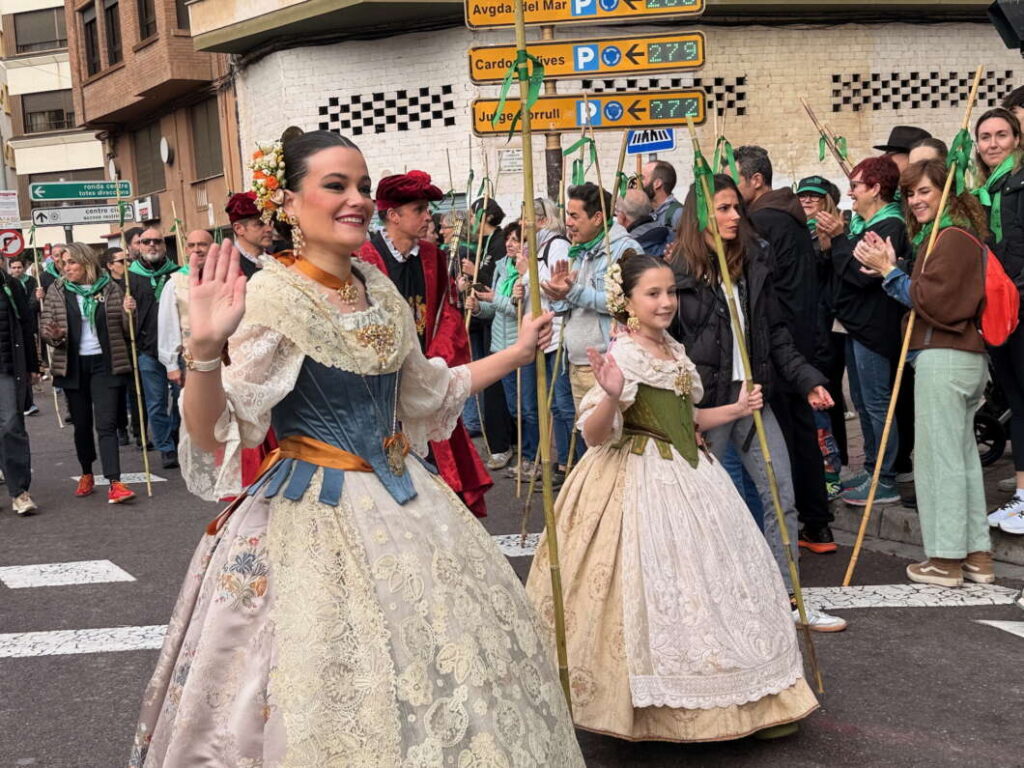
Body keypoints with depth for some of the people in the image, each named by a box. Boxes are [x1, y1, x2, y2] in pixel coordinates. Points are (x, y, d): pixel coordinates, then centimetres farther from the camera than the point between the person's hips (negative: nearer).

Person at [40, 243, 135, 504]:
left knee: (106, 424, -10)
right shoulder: (57, 292, 4)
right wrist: (54, 335, -18)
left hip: (105, 364, -2)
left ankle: (114, 483, -17)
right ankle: (87, 475, 31)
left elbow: (125, 328, 4)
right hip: (73, 366, 2)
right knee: (82, 424, 12)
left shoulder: (110, 289, 0)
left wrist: (129, 313, -17)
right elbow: (46, 329, 5)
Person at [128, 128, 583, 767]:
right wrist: (204, 348, -37)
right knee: (335, 680, -1)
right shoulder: (270, 297, -14)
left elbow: (426, 391, 21)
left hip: (401, 498, 7)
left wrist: (518, 353, 26)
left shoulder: (382, 291, 6)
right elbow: (212, 434, -20)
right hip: (312, 514, -7)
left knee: (443, 655, 13)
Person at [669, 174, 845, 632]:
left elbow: (776, 333, 13)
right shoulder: (679, 271, -6)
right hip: (704, 403, -5)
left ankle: (787, 599, 13)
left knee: (782, 496, 3)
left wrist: (807, 380, 5)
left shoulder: (754, 263, 9)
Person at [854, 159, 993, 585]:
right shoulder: (944, 235, 19)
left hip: (943, 358, -10)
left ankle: (946, 558, 3)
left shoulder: (953, 238, -12)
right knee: (962, 453, 13)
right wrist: (889, 267, 2)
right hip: (966, 357, 10)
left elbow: (933, 301, -18)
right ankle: (977, 554, 21)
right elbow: (925, 296, 13)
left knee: (938, 455, -4)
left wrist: (890, 272, -10)